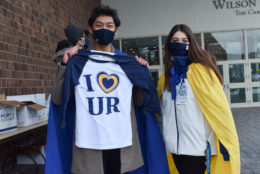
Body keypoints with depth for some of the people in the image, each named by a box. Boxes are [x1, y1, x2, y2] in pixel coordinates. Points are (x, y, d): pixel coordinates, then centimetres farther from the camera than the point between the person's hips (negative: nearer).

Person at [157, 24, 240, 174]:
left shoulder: (201, 70, -7)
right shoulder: (167, 75, 9)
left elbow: (219, 107, -10)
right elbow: (158, 105, 18)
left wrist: (225, 141, -14)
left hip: (198, 146, -5)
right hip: (175, 146, 5)